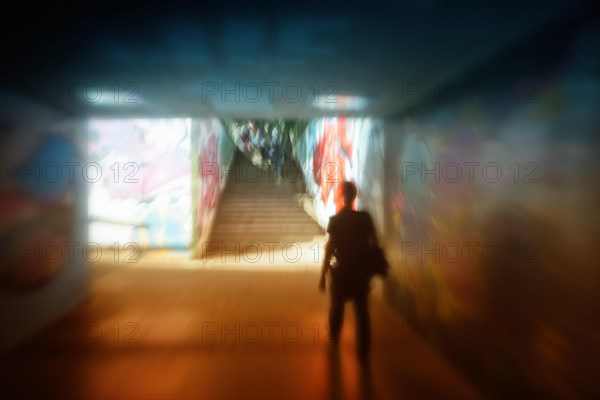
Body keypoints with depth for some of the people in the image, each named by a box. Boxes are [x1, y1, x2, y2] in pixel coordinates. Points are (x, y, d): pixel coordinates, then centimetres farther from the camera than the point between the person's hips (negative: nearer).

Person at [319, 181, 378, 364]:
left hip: (342, 271, -1)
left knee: (337, 306, 21)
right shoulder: (365, 217, -6)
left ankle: (334, 338, 43)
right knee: (362, 311, 12)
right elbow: (374, 243, -2)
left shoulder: (335, 220, -14)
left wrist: (322, 275, -8)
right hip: (362, 270, 2)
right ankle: (363, 352, 15)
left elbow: (330, 249, -15)